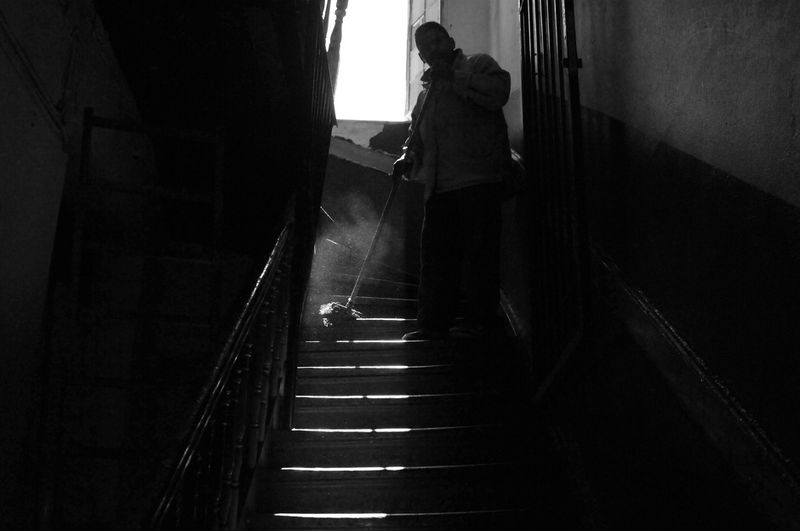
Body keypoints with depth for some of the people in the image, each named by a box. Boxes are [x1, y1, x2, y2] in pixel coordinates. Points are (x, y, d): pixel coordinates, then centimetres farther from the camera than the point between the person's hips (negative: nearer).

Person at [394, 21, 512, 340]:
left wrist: (453, 76, -8)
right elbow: (417, 131, 32)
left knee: (479, 251, -5)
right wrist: (407, 157, 13)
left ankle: (478, 321, 0)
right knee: (435, 254, 4)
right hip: (439, 183, 7)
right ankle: (433, 323, 9)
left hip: (478, 178, -7)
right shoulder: (427, 90, 27)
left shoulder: (478, 64, 8)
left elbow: (499, 92, -13)